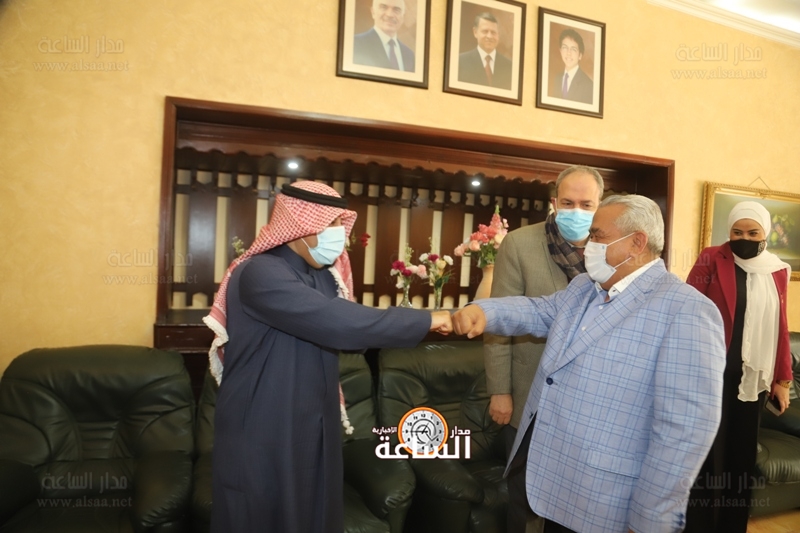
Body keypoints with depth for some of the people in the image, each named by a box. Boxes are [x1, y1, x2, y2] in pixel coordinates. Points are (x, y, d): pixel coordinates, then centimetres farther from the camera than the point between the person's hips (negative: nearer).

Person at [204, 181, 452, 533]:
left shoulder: (322, 276, 8)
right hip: (263, 432, -8)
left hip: (314, 427, 8)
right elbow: (337, 324, -32)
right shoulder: (260, 273, -22)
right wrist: (426, 320, -26)